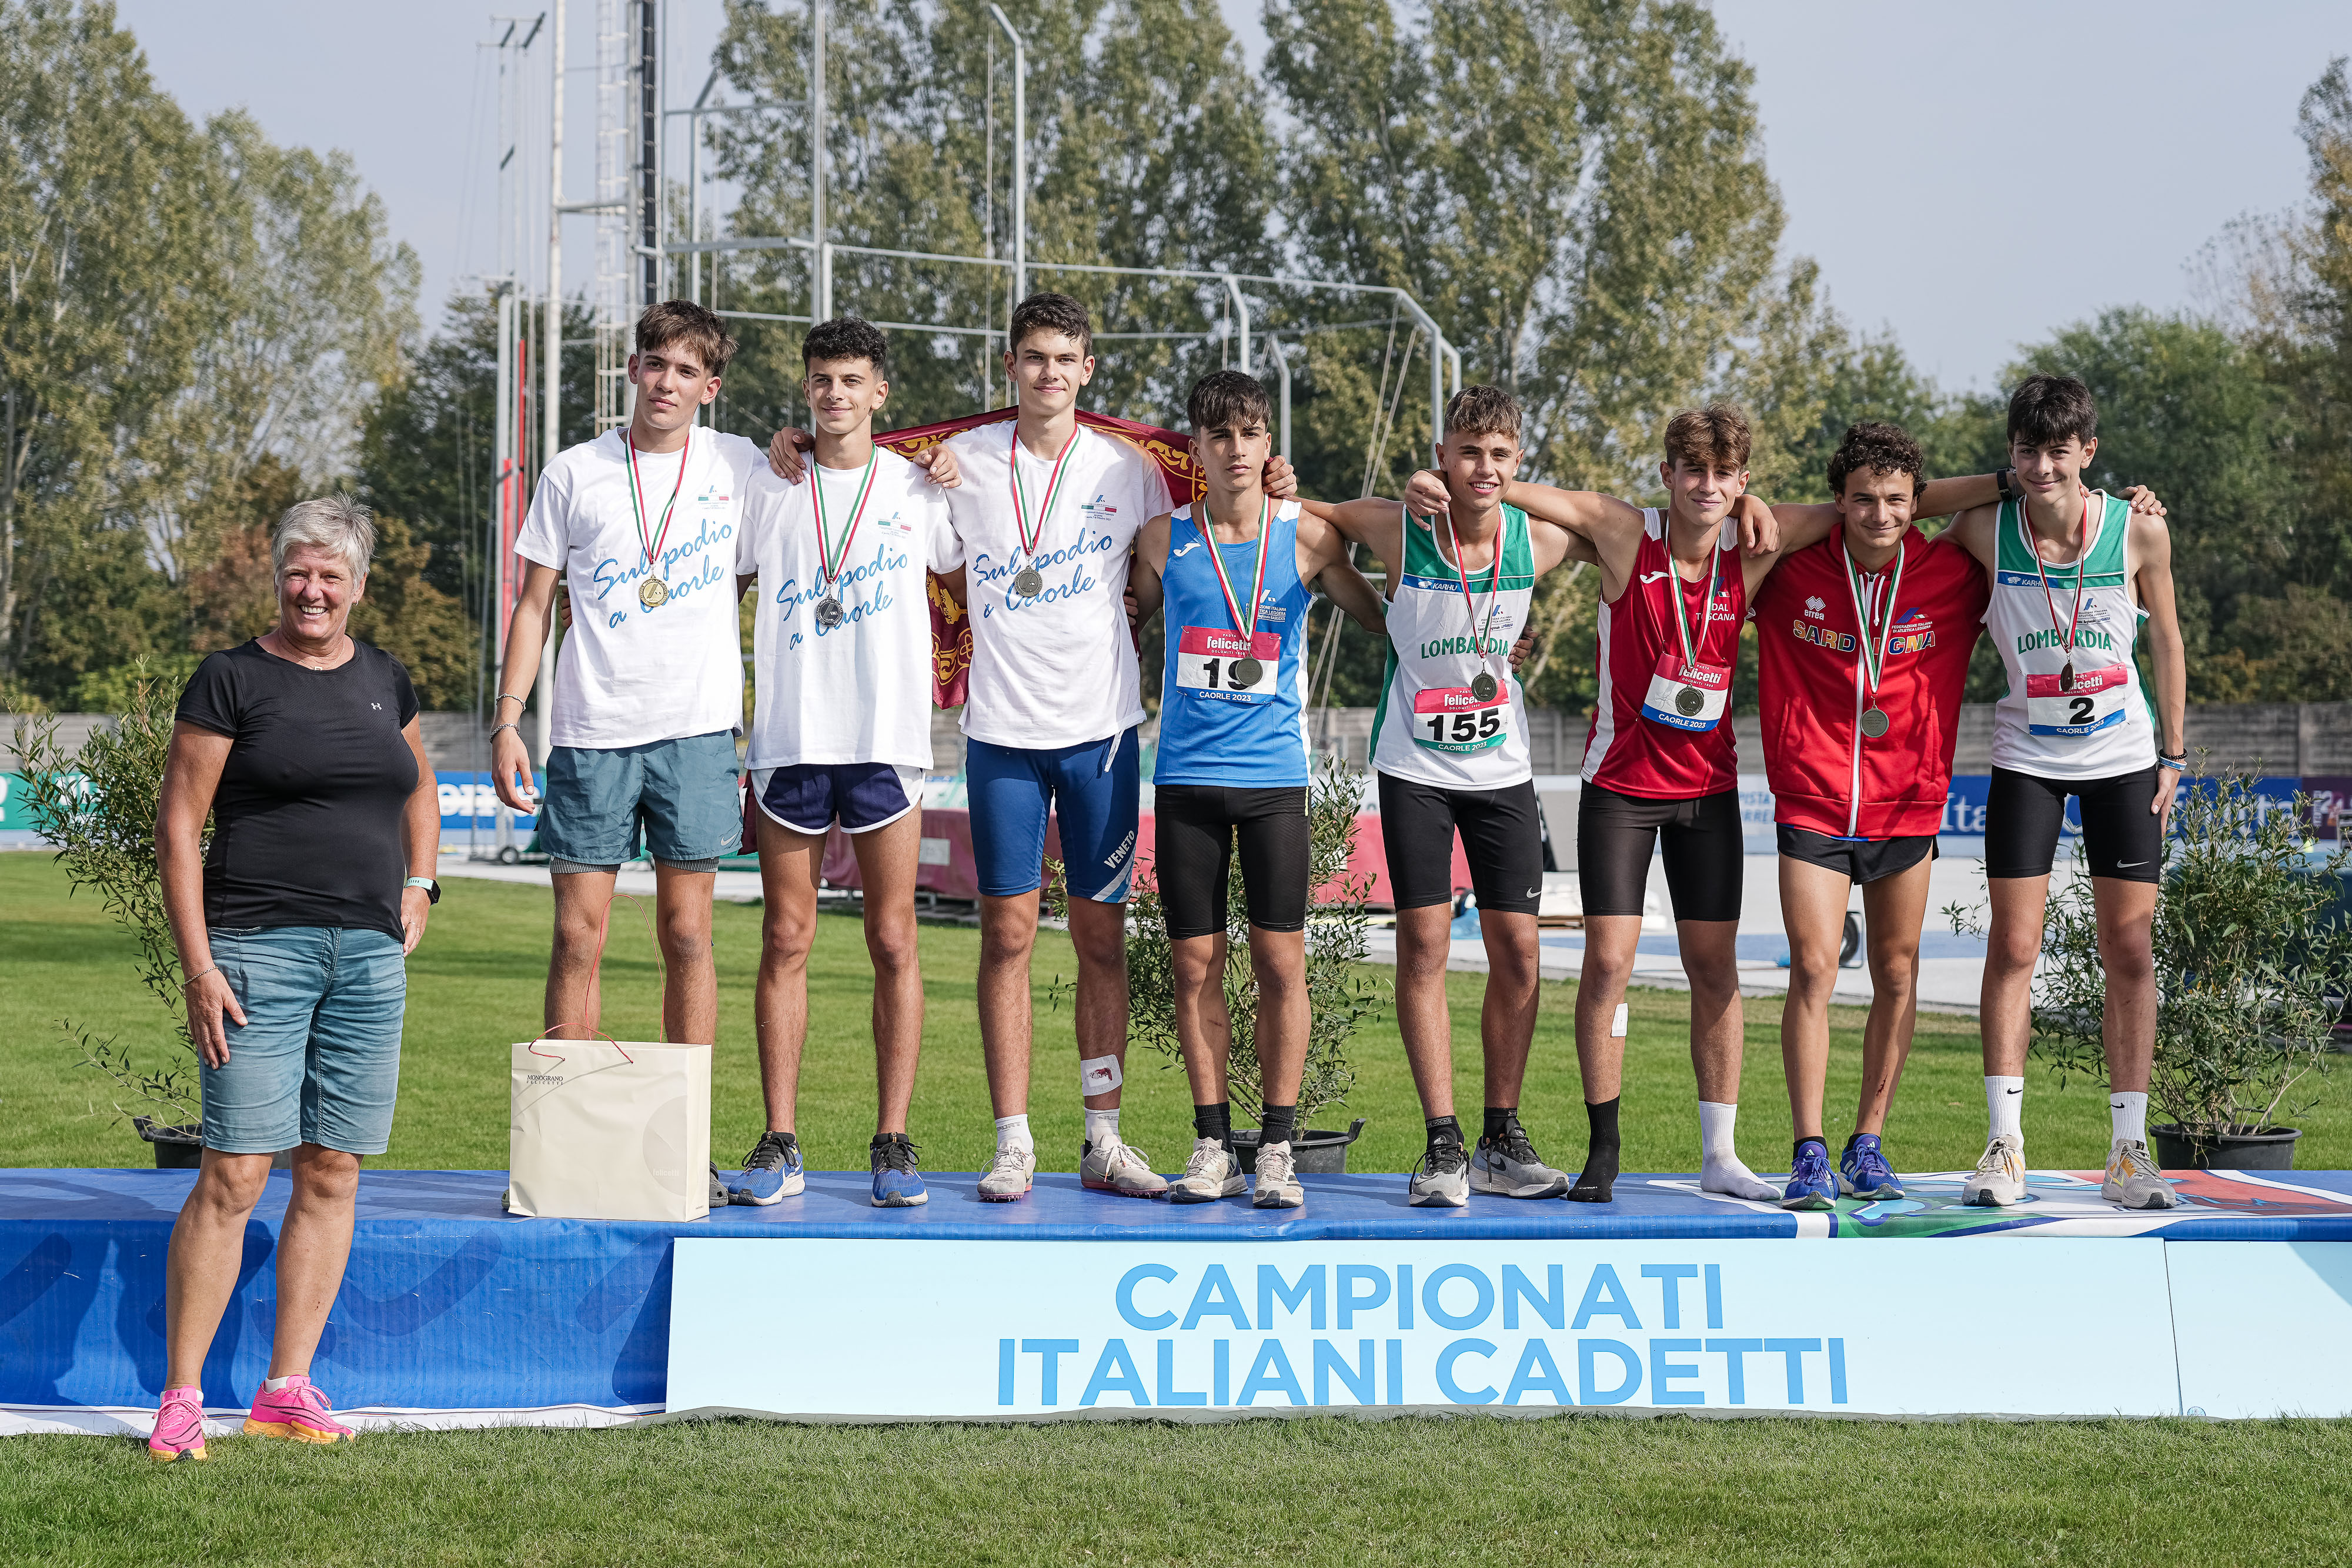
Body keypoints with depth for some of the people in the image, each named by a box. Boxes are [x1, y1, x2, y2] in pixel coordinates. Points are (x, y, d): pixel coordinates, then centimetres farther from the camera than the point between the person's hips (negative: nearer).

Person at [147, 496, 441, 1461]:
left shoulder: (384, 680, 13)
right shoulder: (233, 681, -3)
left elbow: (420, 789, 30)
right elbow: (178, 824, -5)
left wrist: (418, 884, 14)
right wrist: (197, 963, -11)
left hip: (370, 956, 5)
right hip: (260, 949, -5)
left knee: (333, 1174, 6)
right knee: (234, 1174, -9)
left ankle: (287, 1390, 13)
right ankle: (181, 1397, -3)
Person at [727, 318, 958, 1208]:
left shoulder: (922, 490, 6)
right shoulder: (767, 490, 9)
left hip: (888, 740, -1)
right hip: (788, 739, 1)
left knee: (893, 942, -1)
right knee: (786, 942, 2)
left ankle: (894, 1142, 5)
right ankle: (779, 1143, 6)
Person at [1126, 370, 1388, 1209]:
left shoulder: (1307, 536, 2)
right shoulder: (1164, 539, 5)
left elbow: (1383, 621, 13)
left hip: (1274, 774, -1)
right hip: (1186, 776, 1)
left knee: (1281, 960, -2)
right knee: (1195, 963, 3)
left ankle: (1277, 1148, 6)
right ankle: (1212, 1148, 12)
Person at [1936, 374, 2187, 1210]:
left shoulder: (2140, 532, -11)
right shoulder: (1985, 529, -12)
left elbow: (2165, 639, 2)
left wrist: (2173, 753, 4)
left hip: (2123, 757, 1)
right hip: (2027, 757, -1)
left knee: (2130, 952, 2)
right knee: (2014, 947, -6)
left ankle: (2128, 1153, 8)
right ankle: (2004, 1148, -1)